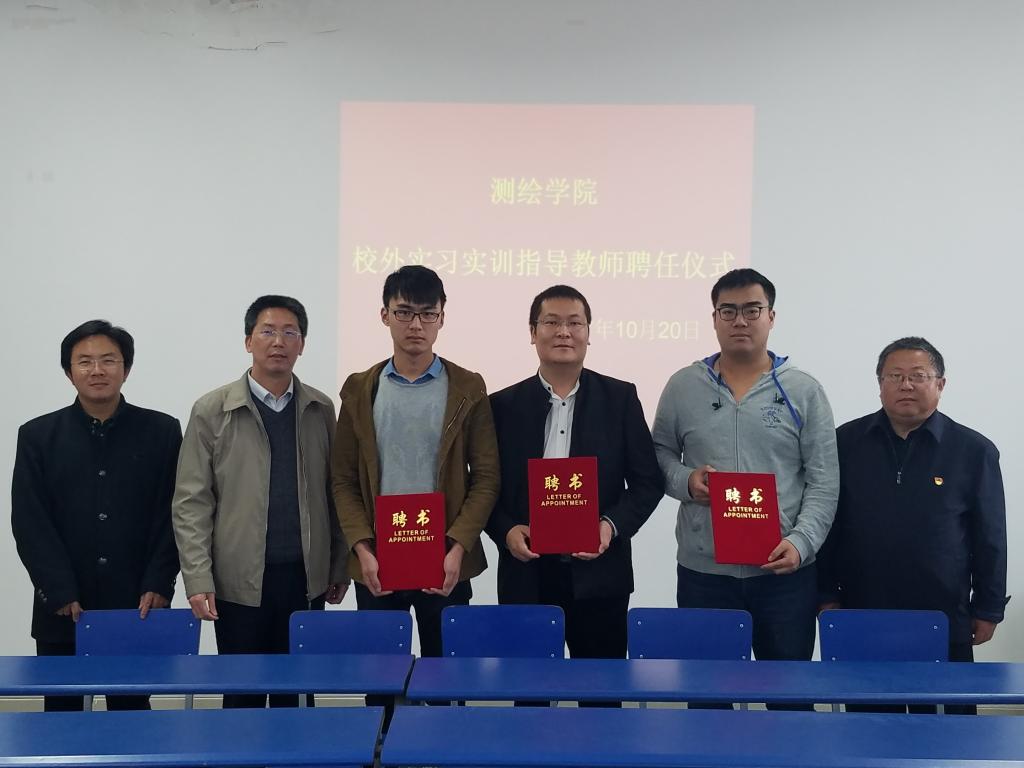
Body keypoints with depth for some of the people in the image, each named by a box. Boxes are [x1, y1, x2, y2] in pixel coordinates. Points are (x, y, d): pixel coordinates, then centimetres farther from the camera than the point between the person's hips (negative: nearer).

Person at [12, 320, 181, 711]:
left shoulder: (161, 431, 4)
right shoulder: (37, 436, 5)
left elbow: (173, 515, 2)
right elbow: (29, 523, -1)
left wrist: (158, 586, -7)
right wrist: (62, 595, -9)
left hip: (139, 609, 0)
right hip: (63, 613, 1)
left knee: (132, 713, 9)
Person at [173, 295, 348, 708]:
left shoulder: (321, 409, 6)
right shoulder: (211, 411, -2)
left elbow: (333, 493, 10)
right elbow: (191, 503, -4)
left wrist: (339, 567, 8)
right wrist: (198, 580, -10)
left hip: (306, 578, 2)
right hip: (240, 581, -2)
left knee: (296, 696, 10)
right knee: (243, 696, 8)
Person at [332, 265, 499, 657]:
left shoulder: (468, 388, 2)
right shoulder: (359, 389, 6)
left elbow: (486, 478, -1)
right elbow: (344, 480, 4)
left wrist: (457, 548, -12)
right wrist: (363, 550, -7)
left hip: (445, 561, -1)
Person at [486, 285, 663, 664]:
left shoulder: (620, 398, 4)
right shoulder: (504, 404, 5)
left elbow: (648, 480, 3)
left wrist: (612, 525, -12)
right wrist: (506, 530, -10)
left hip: (599, 574, 0)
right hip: (526, 576, 1)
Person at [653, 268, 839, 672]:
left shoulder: (804, 390, 2)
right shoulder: (682, 386, 6)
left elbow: (823, 483, 0)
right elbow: (660, 454, 14)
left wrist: (800, 543, -14)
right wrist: (684, 480, -8)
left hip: (784, 571, -1)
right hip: (702, 570, 1)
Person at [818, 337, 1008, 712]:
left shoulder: (974, 450, 0)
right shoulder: (846, 441, 2)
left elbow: (989, 539, 4)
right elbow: (827, 524, 5)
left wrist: (988, 609, 3)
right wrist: (827, 595, 2)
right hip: (860, 620, 1)